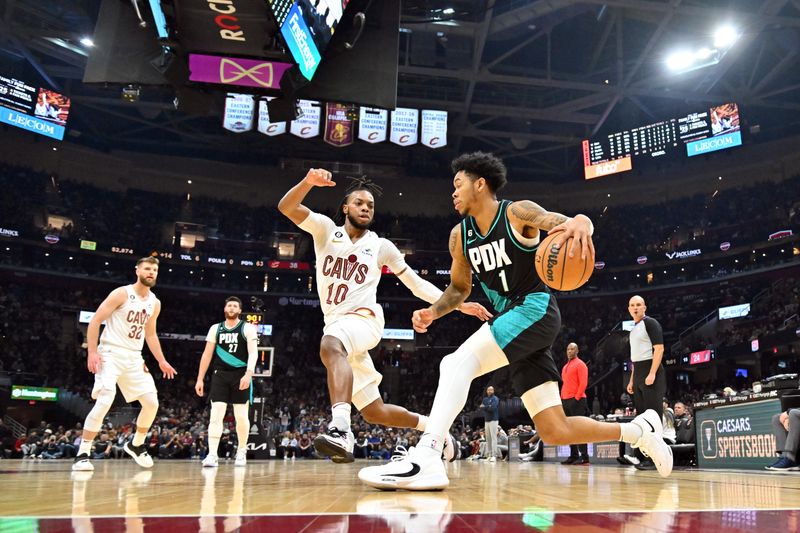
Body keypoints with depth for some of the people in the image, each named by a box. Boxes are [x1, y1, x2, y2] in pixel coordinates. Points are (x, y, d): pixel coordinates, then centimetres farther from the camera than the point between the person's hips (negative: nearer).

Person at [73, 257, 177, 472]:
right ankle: (82, 454, -9)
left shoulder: (155, 303, 10)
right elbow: (95, 321, -10)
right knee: (104, 401, -20)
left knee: (152, 403, 2)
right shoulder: (121, 293, -9)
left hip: (134, 358, 6)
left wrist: (161, 361, 15)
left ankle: (136, 445, 24)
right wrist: (92, 352, -19)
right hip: (111, 354, -6)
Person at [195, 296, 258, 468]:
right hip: (220, 375, 2)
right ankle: (212, 455, -10)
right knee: (216, 415, -8)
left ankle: (241, 452, 19)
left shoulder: (248, 328, -1)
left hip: (241, 375, -2)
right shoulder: (215, 329, 10)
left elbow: (253, 352, -11)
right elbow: (207, 354, 11)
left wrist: (248, 374, -25)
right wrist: (200, 379, 7)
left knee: (241, 416, 2)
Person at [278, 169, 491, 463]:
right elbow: (286, 207, -8)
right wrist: (309, 182, -28)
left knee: (330, 345, -40)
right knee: (374, 412, 9)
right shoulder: (325, 229, 8)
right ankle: (431, 425, 32)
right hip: (338, 328, 3)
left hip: (364, 319, -3)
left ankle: (340, 430, -52)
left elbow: (416, 283, 10)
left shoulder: (381, 246, 6)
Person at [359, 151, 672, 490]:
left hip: (535, 310, -7)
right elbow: (459, 288, 19)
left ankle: (425, 458, -34)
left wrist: (580, 224, -47)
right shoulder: (459, 235, 10)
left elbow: (564, 223, -22)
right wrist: (433, 312, 0)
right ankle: (639, 428, 25)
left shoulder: (517, 212, -7)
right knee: (555, 432, 4)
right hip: (509, 320, 7)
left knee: (457, 363, -28)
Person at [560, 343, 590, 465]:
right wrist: (562, 398, 14)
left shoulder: (580, 364, -3)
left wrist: (577, 397, -17)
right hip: (565, 401, 8)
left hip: (576, 400, -8)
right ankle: (573, 455, 12)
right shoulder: (565, 367, 21)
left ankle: (584, 457, -9)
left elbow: (583, 383, -12)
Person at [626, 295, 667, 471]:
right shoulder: (633, 329, 20)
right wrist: (632, 380, 19)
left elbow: (659, 348, -14)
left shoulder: (650, 323, -5)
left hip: (650, 373, -9)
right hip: (638, 374, 9)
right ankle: (642, 456, 14)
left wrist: (652, 373, -23)